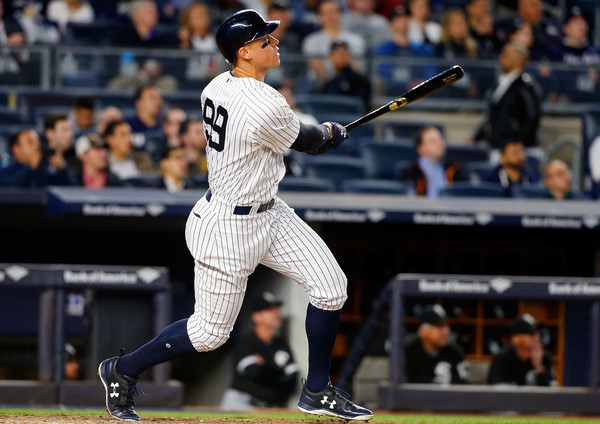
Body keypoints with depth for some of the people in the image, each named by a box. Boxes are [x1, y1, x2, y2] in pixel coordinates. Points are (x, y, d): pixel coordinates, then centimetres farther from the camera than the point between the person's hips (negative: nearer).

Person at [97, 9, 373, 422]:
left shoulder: (215, 88, -1)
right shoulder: (266, 108, -28)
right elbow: (307, 141, -9)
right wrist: (331, 133, 14)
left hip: (268, 212, 9)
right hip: (229, 228, -9)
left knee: (331, 285, 4)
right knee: (211, 331, 5)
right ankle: (122, 371, 25)